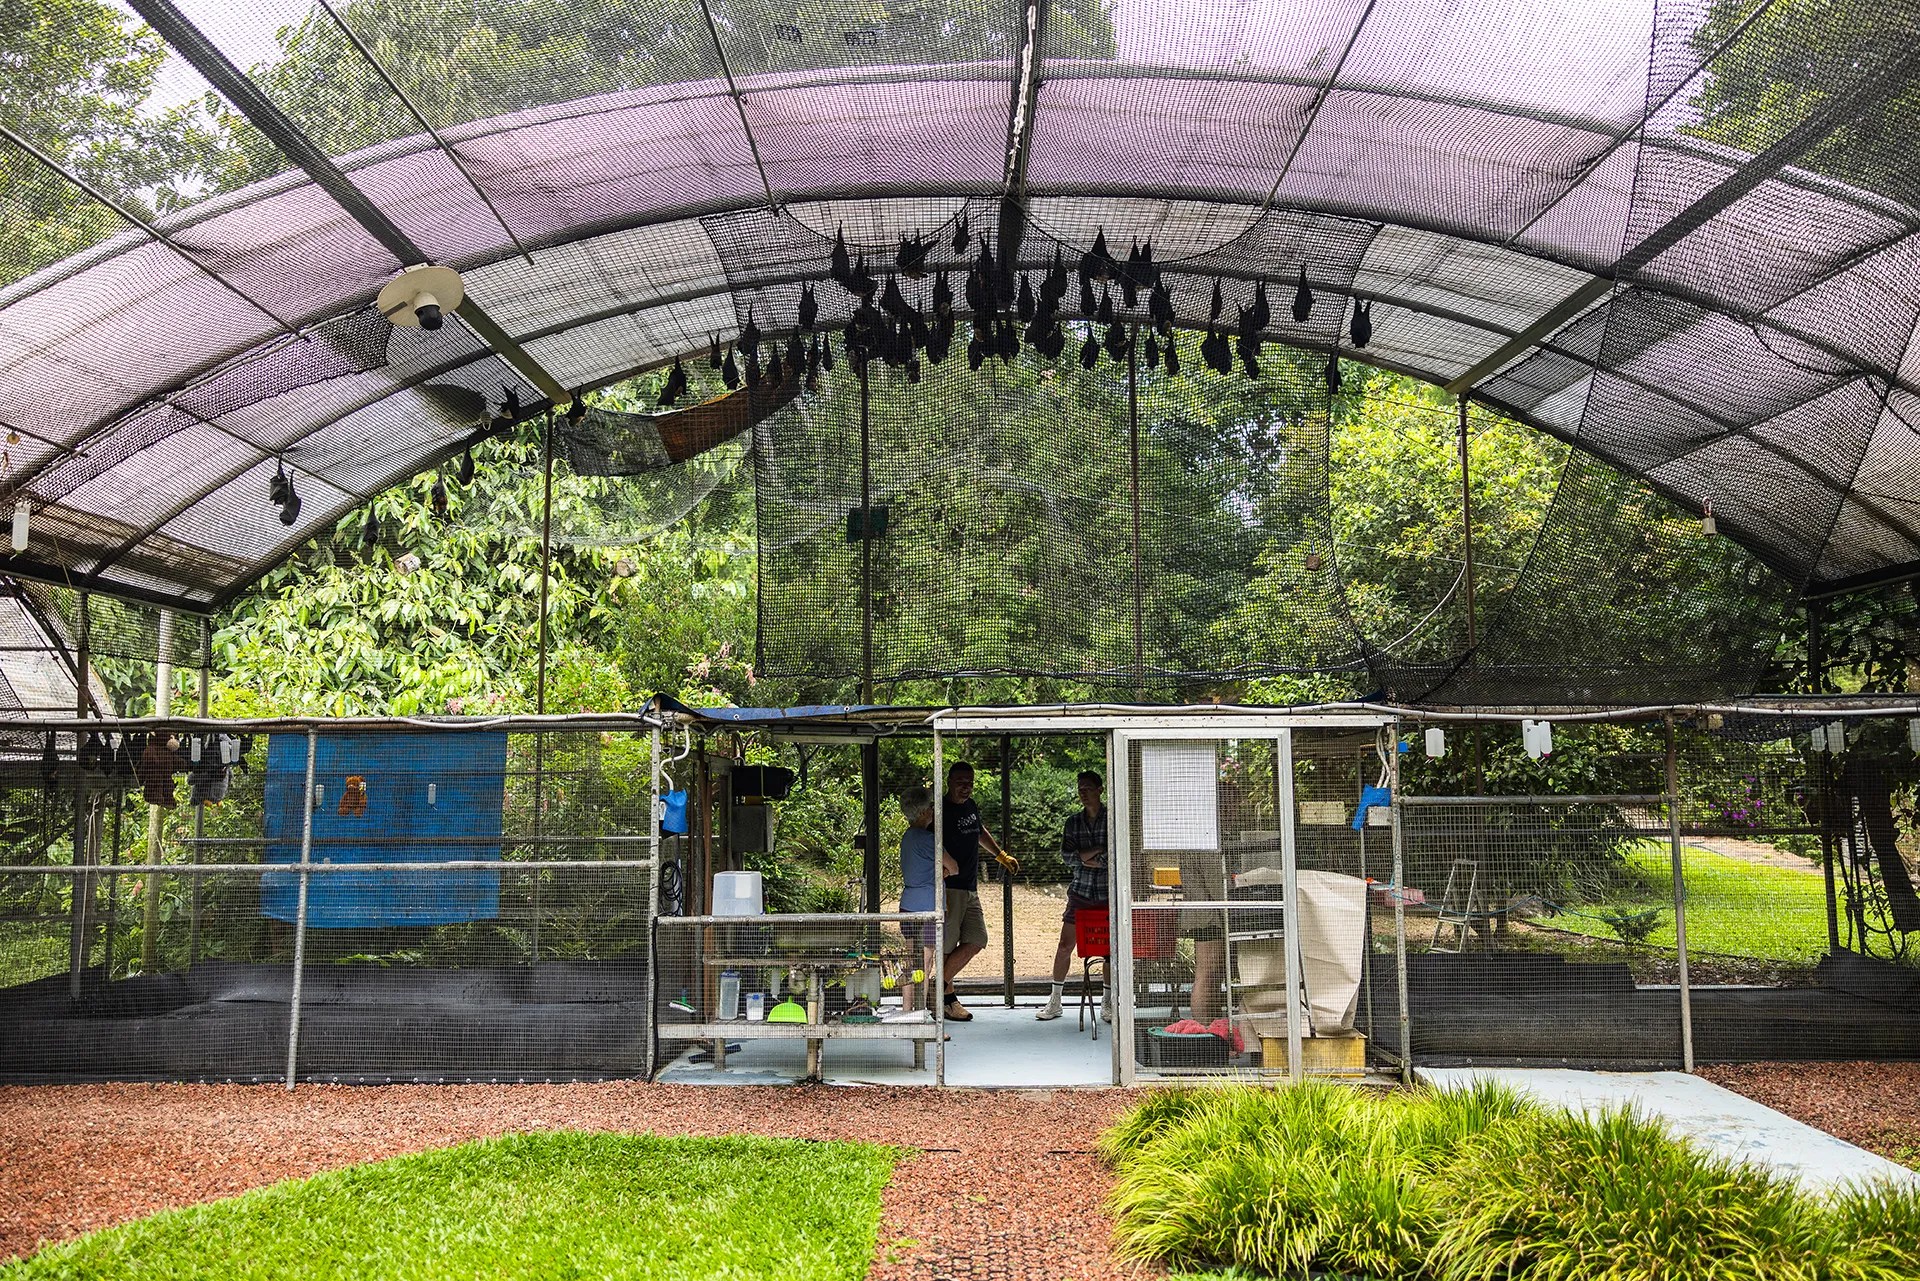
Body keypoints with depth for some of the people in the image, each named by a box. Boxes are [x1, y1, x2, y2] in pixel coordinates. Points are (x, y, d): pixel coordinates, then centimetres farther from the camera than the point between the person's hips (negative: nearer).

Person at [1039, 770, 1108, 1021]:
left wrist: (1083, 856, -10)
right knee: (1065, 947, 1)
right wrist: (1097, 852, -12)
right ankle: (1054, 1002, 13)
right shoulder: (1073, 822, 8)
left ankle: (1107, 1004, 19)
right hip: (1080, 892, 2)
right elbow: (1066, 854, -1)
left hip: (1108, 894, -2)